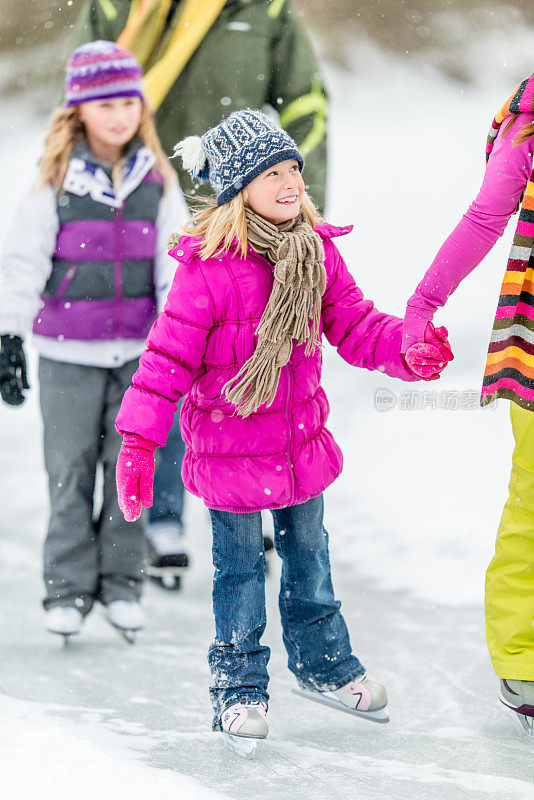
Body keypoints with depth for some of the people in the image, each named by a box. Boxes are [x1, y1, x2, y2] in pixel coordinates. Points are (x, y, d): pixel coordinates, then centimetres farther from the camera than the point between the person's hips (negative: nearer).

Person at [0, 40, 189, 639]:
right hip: (69, 353, -2)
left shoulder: (158, 183, 3)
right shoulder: (54, 184, -4)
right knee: (70, 472, 3)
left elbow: (177, 264, 6)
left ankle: (121, 584, 17)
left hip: (138, 350, 2)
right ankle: (68, 589, 11)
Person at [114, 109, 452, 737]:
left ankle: (323, 663, 39)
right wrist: (139, 439, -22)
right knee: (240, 567, 7)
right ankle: (239, 686, 23)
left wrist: (405, 350, -15)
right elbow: (170, 355, -19)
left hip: (301, 438, 6)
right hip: (230, 444, -5)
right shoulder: (207, 267, -21)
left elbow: (354, 324, 4)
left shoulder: (316, 251, -3)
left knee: (308, 554, 21)